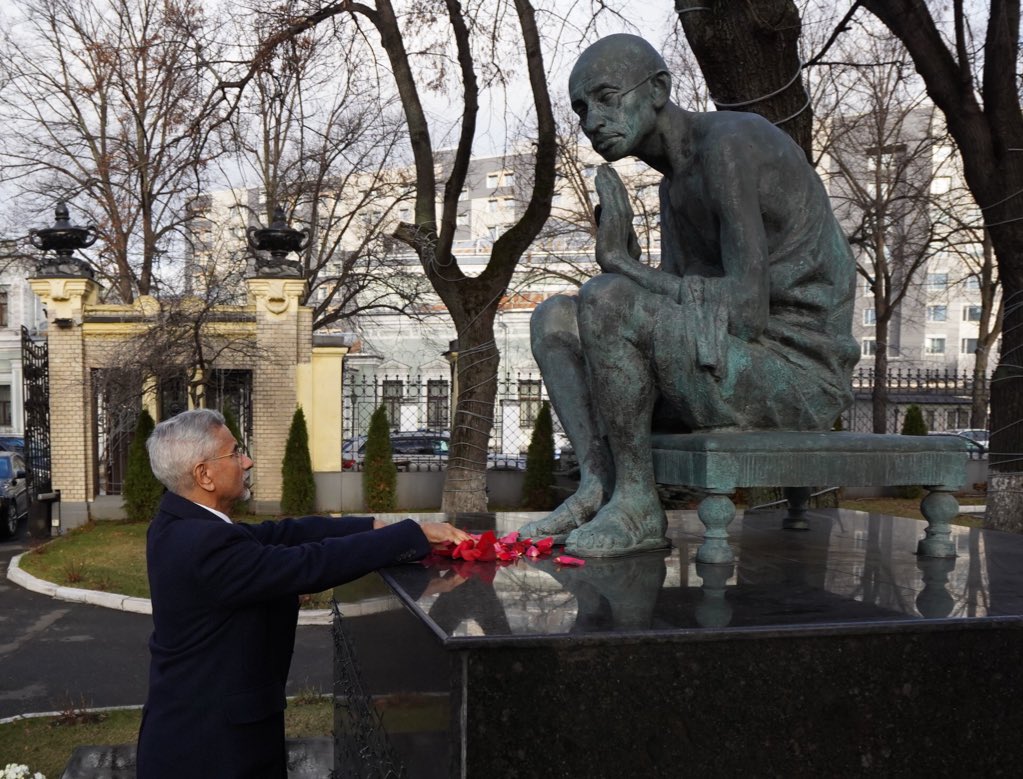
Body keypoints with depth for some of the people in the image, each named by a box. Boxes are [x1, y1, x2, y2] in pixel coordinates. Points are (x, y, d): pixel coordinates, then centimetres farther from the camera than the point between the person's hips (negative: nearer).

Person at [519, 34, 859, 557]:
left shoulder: (730, 143, -15)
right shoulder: (673, 185, 17)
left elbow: (746, 311, -23)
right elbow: (669, 304, 13)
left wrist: (622, 265, -15)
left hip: (798, 375, -9)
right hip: (733, 370, 9)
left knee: (603, 301, -27)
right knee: (553, 318, 6)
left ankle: (638, 505, -14)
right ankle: (598, 484, -12)